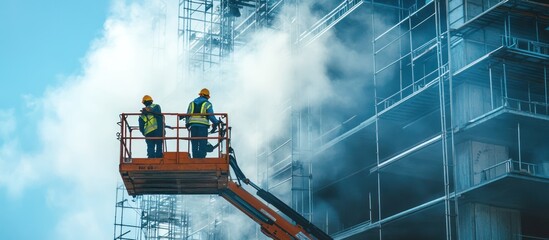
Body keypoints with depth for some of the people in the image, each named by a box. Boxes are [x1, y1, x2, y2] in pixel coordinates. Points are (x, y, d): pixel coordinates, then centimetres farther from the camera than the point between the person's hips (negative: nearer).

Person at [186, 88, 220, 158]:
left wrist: (187, 124, 26)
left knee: (194, 143, 7)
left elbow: (187, 115, 17)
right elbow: (211, 115, -5)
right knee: (203, 144, -4)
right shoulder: (207, 104, 3)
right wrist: (216, 122, 6)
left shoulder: (192, 103, 18)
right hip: (203, 125, -4)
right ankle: (201, 158, -10)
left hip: (193, 125, 4)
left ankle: (195, 158, 4)